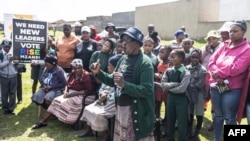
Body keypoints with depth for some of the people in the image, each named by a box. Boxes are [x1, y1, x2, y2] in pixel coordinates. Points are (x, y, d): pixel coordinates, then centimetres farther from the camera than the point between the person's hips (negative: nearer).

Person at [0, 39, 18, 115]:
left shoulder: (13, 54, 5)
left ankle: (11, 109, 15)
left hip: (13, 76, 3)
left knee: (12, 93, 6)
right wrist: (8, 61, -19)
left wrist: (16, 63, -9)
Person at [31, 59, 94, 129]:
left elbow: (89, 90, -19)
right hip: (70, 94, 6)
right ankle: (43, 121, -5)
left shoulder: (86, 75, -15)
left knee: (65, 103, -27)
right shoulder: (72, 73, 6)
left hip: (79, 96, -6)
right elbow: (67, 84, 16)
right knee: (56, 101, -10)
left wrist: (74, 93, -21)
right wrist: (65, 91, -7)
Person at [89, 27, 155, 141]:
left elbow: (147, 90, -25)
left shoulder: (145, 63, -17)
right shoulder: (123, 59, 8)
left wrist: (124, 85, -35)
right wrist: (99, 73, -1)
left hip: (136, 112, -8)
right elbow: (113, 81, 14)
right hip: (120, 107, 8)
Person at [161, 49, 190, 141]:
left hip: (182, 99, -5)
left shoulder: (186, 73, -15)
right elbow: (163, 84, -5)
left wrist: (169, 87, -10)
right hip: (170, 97, 5)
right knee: (170, 120, 16)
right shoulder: (168, 71, -1)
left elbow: (182, 89, -20)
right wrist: (174, 84, -18)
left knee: (182, 122, 6)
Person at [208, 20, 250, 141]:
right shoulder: (224, 46, 8)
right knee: (218, 115, 17)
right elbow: (212, 61, 2)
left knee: (229, 118, 3)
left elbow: (236, 68, -18)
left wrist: (218, 73, -11)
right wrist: (217, 76, -14)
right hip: (215, 86, 5)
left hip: (232, 89, -5)